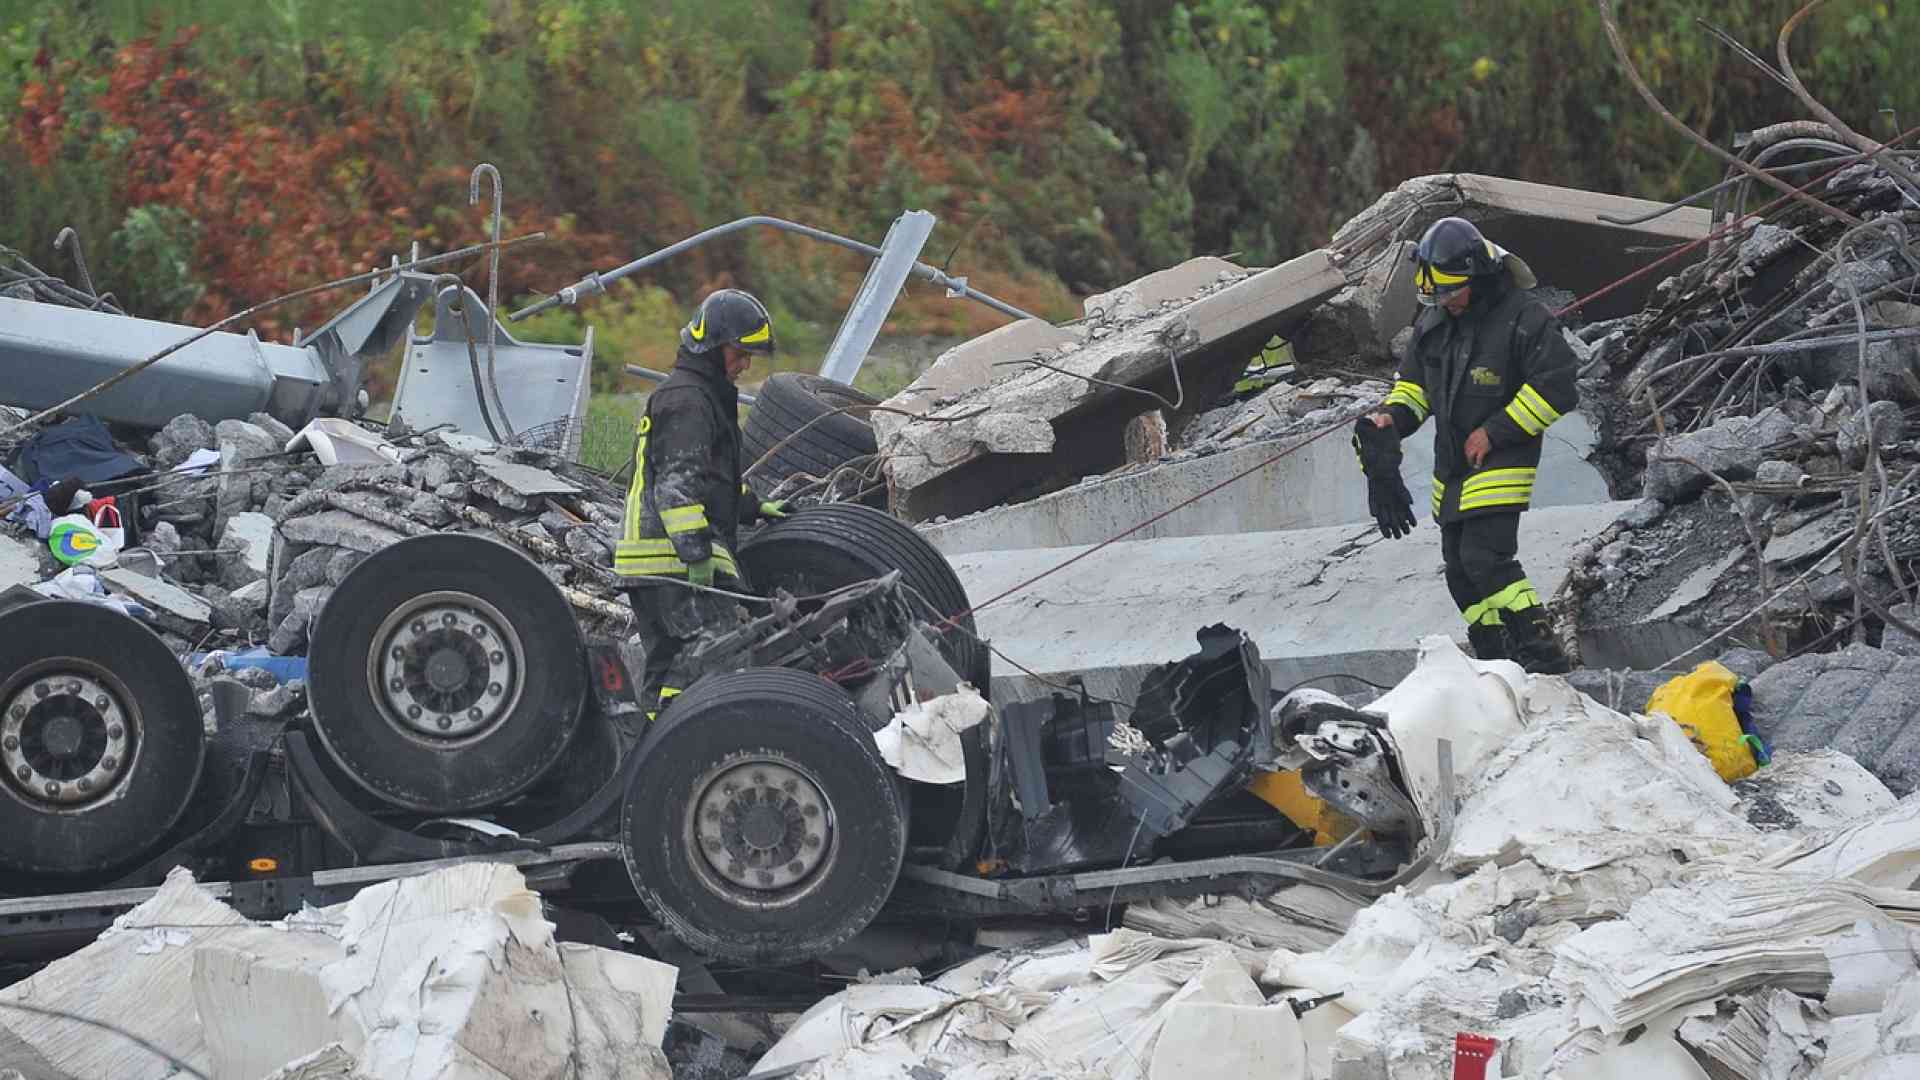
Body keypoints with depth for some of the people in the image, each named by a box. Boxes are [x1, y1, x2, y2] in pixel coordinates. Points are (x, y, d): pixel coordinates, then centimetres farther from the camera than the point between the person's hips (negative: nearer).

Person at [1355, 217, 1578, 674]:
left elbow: (1557, 387, -16)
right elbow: (1414, 383, 22)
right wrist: (1391, 417, 0)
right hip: (1452, 472, 8)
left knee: (1486, 558, -20)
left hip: (1500, 465, -8)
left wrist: (1495, 432, -17)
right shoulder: (1434, 323, 10)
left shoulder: (1524, 319, -13)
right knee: (1461, 569, 8)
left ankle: (1545, 658, -18)